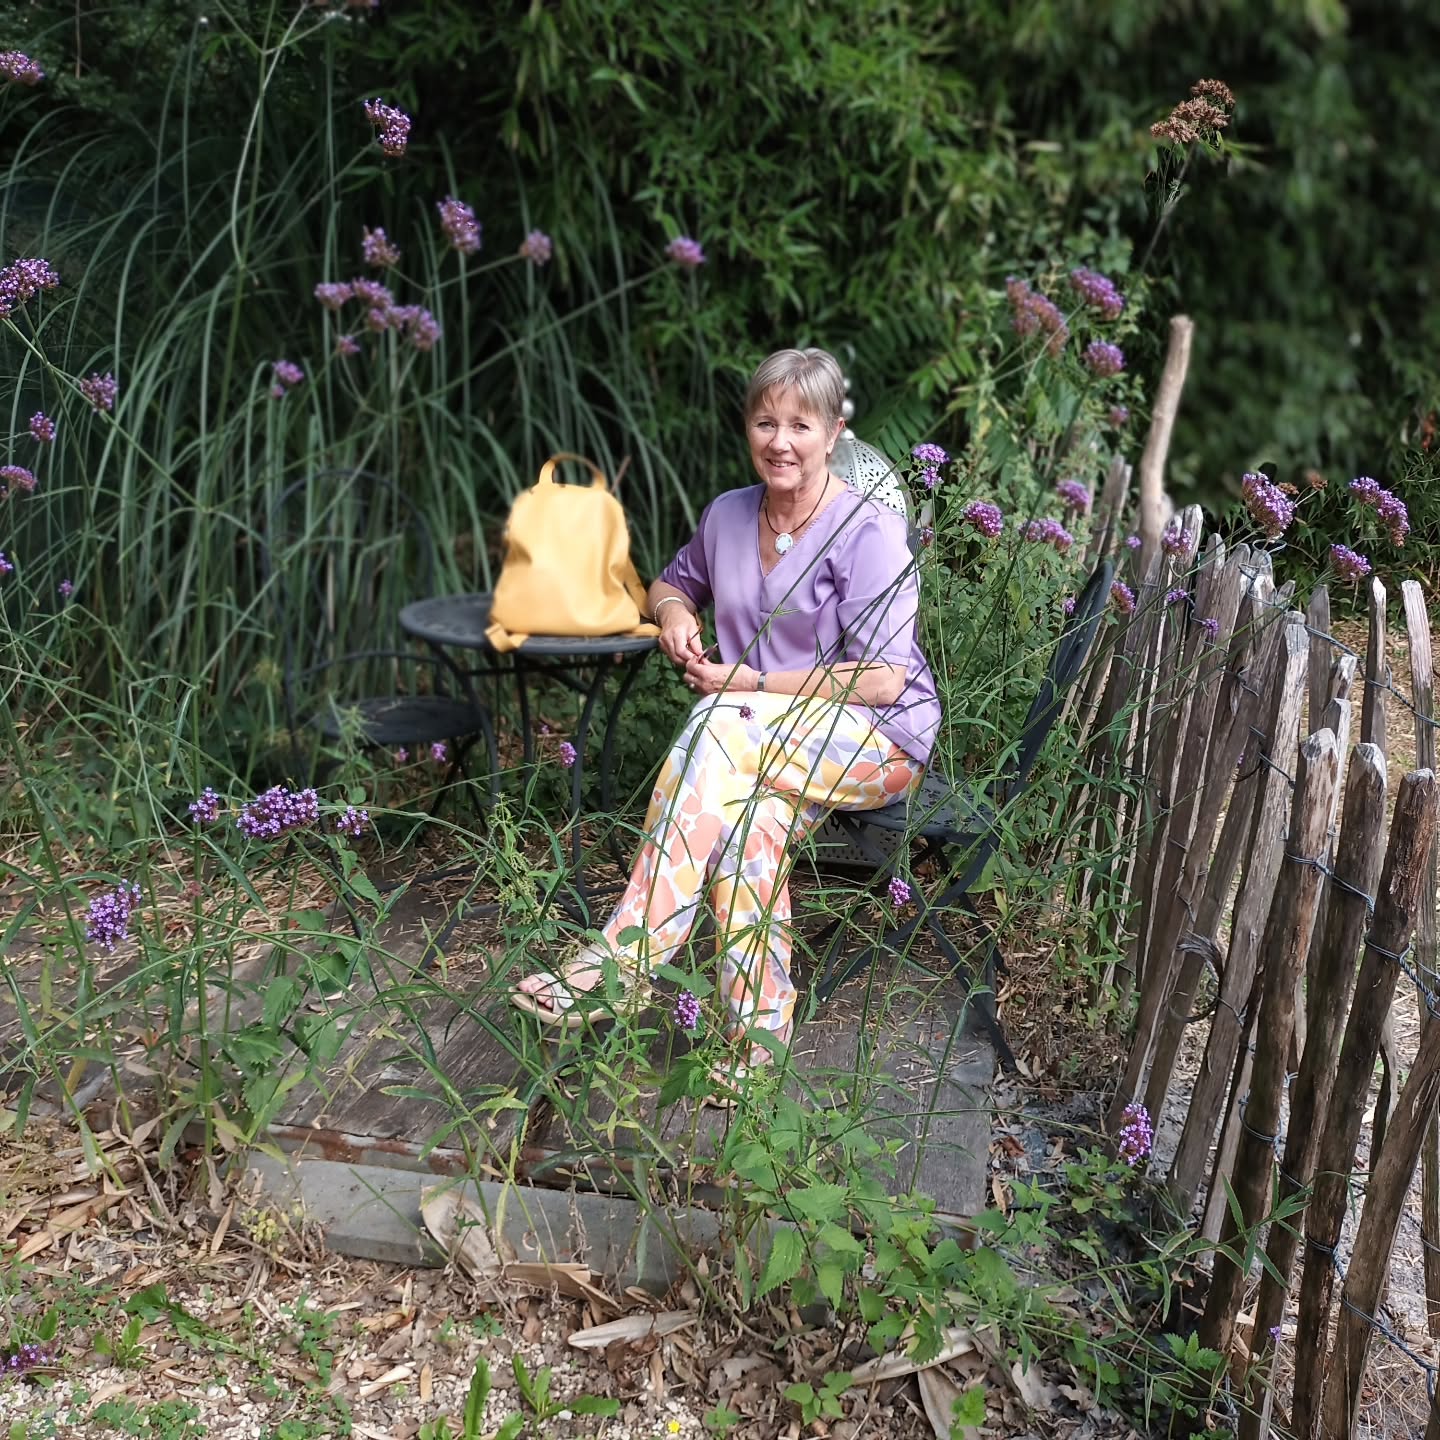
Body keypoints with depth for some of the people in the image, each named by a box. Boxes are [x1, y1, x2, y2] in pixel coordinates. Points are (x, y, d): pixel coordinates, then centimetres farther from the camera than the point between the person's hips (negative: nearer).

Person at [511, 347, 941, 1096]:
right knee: (751, 818, -32)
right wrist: (674, 613, 5)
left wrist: (753, 683, -15)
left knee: (719, 728, -34)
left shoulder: (870, 533, -9)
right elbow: (674, 580, 31)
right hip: (763, 750, 5)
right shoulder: (728, 514, 10)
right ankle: (758, 1038, -33)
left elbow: (882, 680, -15)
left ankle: (619, 962, -37)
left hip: (879, 739, -5)